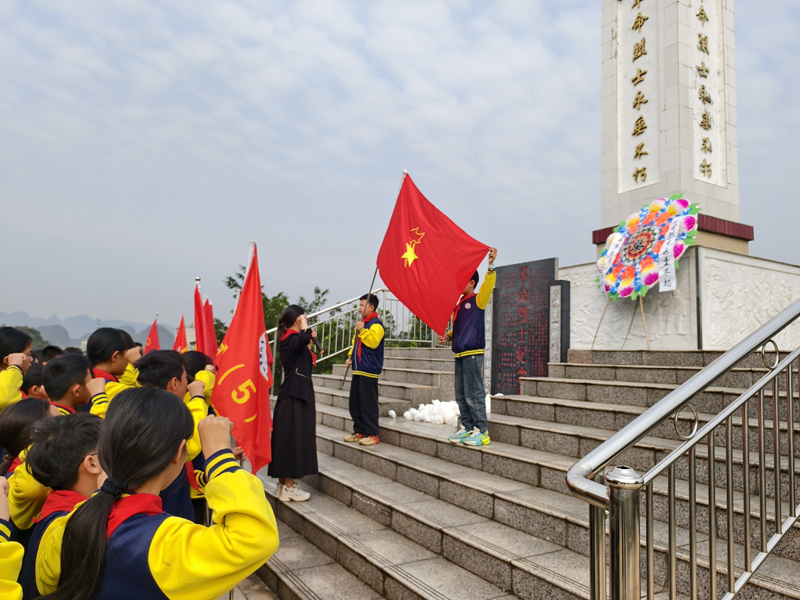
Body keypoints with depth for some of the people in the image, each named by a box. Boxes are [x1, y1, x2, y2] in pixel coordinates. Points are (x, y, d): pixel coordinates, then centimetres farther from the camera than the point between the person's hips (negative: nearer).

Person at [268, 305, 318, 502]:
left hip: (294, 393, 10)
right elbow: (303, 338, -40)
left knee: (290, 438, 13)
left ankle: (285, 483, 20)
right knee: (293, 439, -4)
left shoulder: (291, 339, 14)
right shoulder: (291, 339, -15)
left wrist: (308, 343, 12)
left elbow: (309, 363, 19)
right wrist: (305, 326, -20)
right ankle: (288, 488, 4)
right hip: (294, 396, -10)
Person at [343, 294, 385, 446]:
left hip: (369, 370, -10)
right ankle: (359, 431, 22)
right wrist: (350, 357, 13)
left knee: (368, 403, -7)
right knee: (355, 402, 13)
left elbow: (373, 342, -24)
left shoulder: (376, 324, -10)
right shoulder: (362, 323, 19)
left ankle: (372, 434, 1)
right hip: (358, 369, 10)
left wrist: (362, 330, -22)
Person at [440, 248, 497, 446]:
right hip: (460, 354, 8)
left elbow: (488, 287, -23)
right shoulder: (458, 304, 18)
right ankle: (466, 428, 19)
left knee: (474, 394, -7)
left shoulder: (477, 300, -3)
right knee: (461, 395, 11)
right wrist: (447, 336, 9)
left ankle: (481, 432, -1)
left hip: (473, 354, -8)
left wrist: (491, 266, -36)